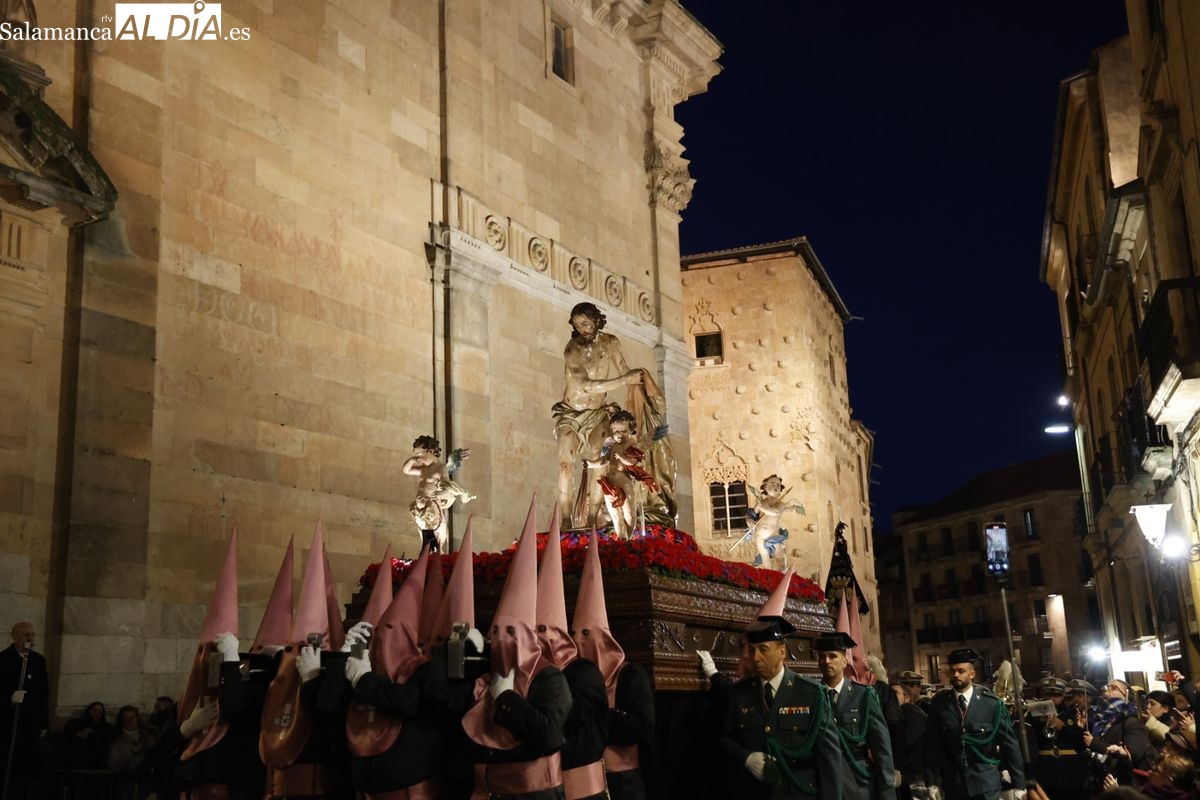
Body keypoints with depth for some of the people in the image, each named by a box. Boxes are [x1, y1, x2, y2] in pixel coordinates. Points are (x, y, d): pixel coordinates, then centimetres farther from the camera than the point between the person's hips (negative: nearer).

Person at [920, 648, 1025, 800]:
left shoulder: (992, 702, -6)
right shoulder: (939, 704, -2)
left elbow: (1009, 742, -4)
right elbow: (932, 745, 0)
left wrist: (1018, 785, -5)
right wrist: (931, 783, -3)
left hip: (986, 783, -2)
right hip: (953, 784, 2)